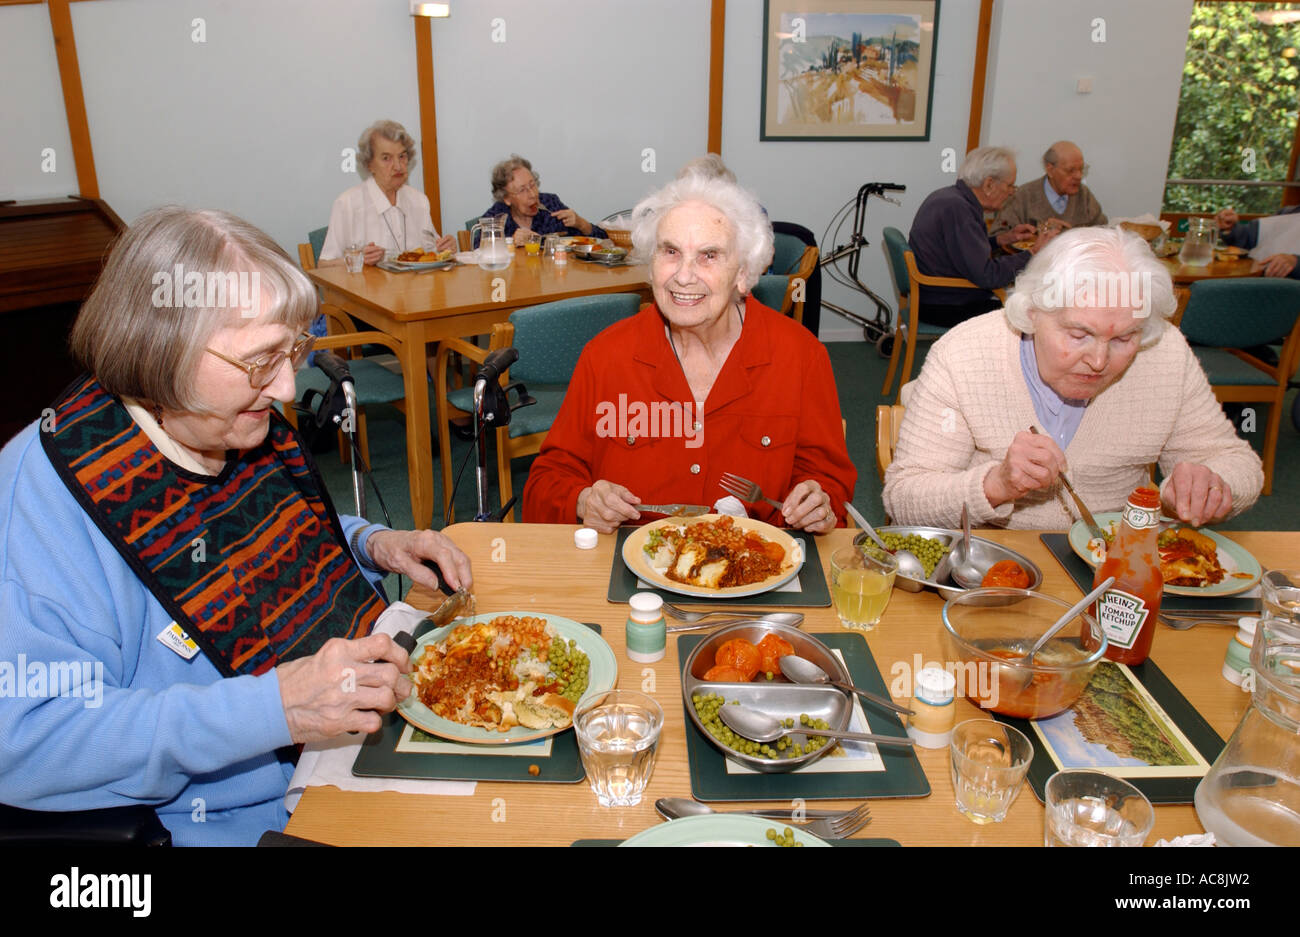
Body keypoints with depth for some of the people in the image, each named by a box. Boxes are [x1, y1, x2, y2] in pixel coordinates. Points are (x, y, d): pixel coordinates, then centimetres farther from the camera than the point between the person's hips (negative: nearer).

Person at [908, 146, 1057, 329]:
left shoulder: (946, 196, 9)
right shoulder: (956, 208, -22)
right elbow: (987, 275, -25)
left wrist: (1003, 239, 14)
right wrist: (1034, 252, -14)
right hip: (942, 309, -10)